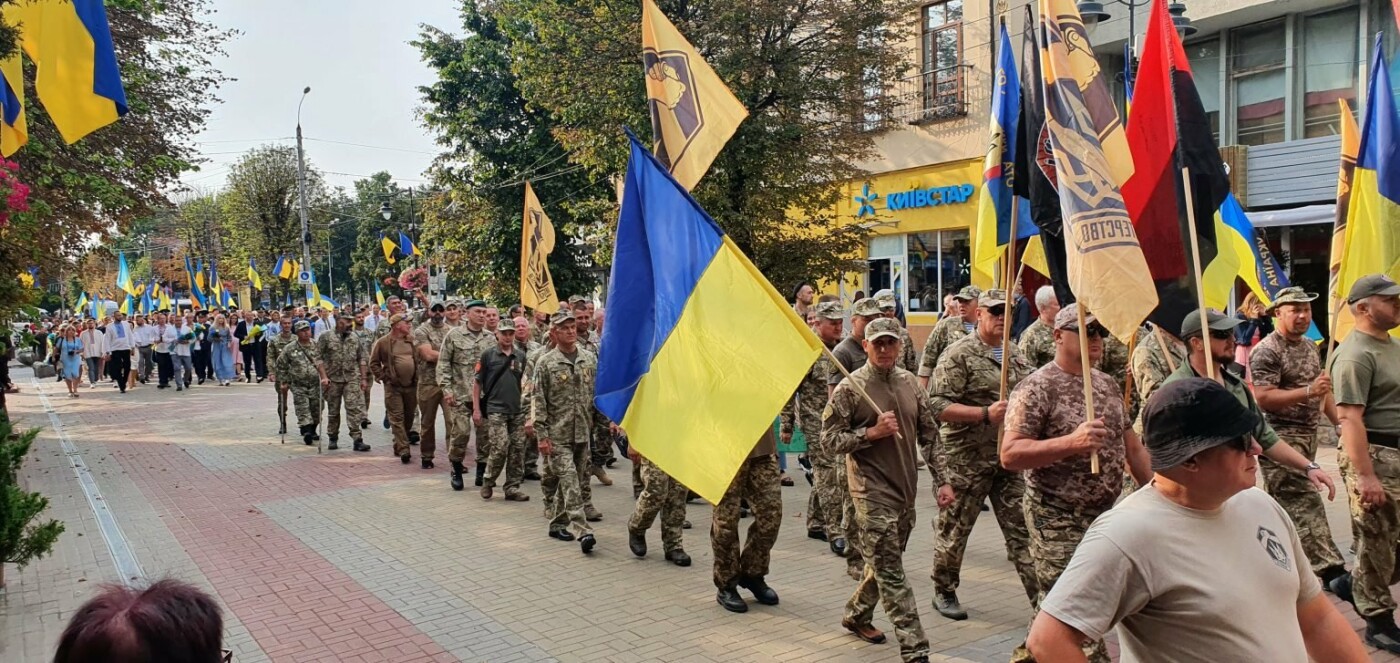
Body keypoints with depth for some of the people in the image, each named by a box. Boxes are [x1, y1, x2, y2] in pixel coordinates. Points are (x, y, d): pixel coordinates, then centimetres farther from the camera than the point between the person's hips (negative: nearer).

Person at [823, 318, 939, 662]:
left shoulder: (911, 382, 7)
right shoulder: (850, 387, -9)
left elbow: (930, 433, 13)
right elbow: (830, 437, -8)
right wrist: (872, 433, -19)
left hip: (906, 488, 6)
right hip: (872, 491, -6)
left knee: (884, 563, 19)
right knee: (891, 571, -5)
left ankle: (856, 614, 40)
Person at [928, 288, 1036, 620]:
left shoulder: (1016, 356, 13)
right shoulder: (959, 354, -10)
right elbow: (939, 406, -18)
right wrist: (986, 413, -25)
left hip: (1010, 458, 6)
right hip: (965, 459, -6)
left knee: (1023, 530, 5)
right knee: (955, 528, 8)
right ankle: (944, 592, 25)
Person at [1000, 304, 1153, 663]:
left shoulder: (1108, 384, 9)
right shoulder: (1037, 387, -14)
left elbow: (1132, 447, 17)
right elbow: (1010, 455, -21)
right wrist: (1072, 441, -31)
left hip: (1106, 516, 7)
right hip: (1058, 522, -7)